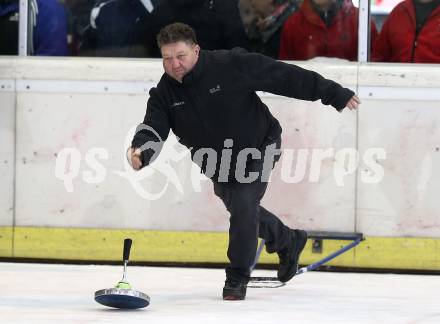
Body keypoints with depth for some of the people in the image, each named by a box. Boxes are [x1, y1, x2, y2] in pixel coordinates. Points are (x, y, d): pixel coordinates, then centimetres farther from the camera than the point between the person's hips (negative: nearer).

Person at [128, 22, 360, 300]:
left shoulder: (232, 65, -27)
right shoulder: (164, 93, -15)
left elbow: (285, 77, -23)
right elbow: (153, 128, -27)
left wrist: (334, 93, -20)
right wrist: (141, 151, -52)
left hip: (259, 147, -6)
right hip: (217, 161, 6)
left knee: (243, 206, -20)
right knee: (238, 208, 20)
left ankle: (238, 278, -5)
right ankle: (289, 241, 48)